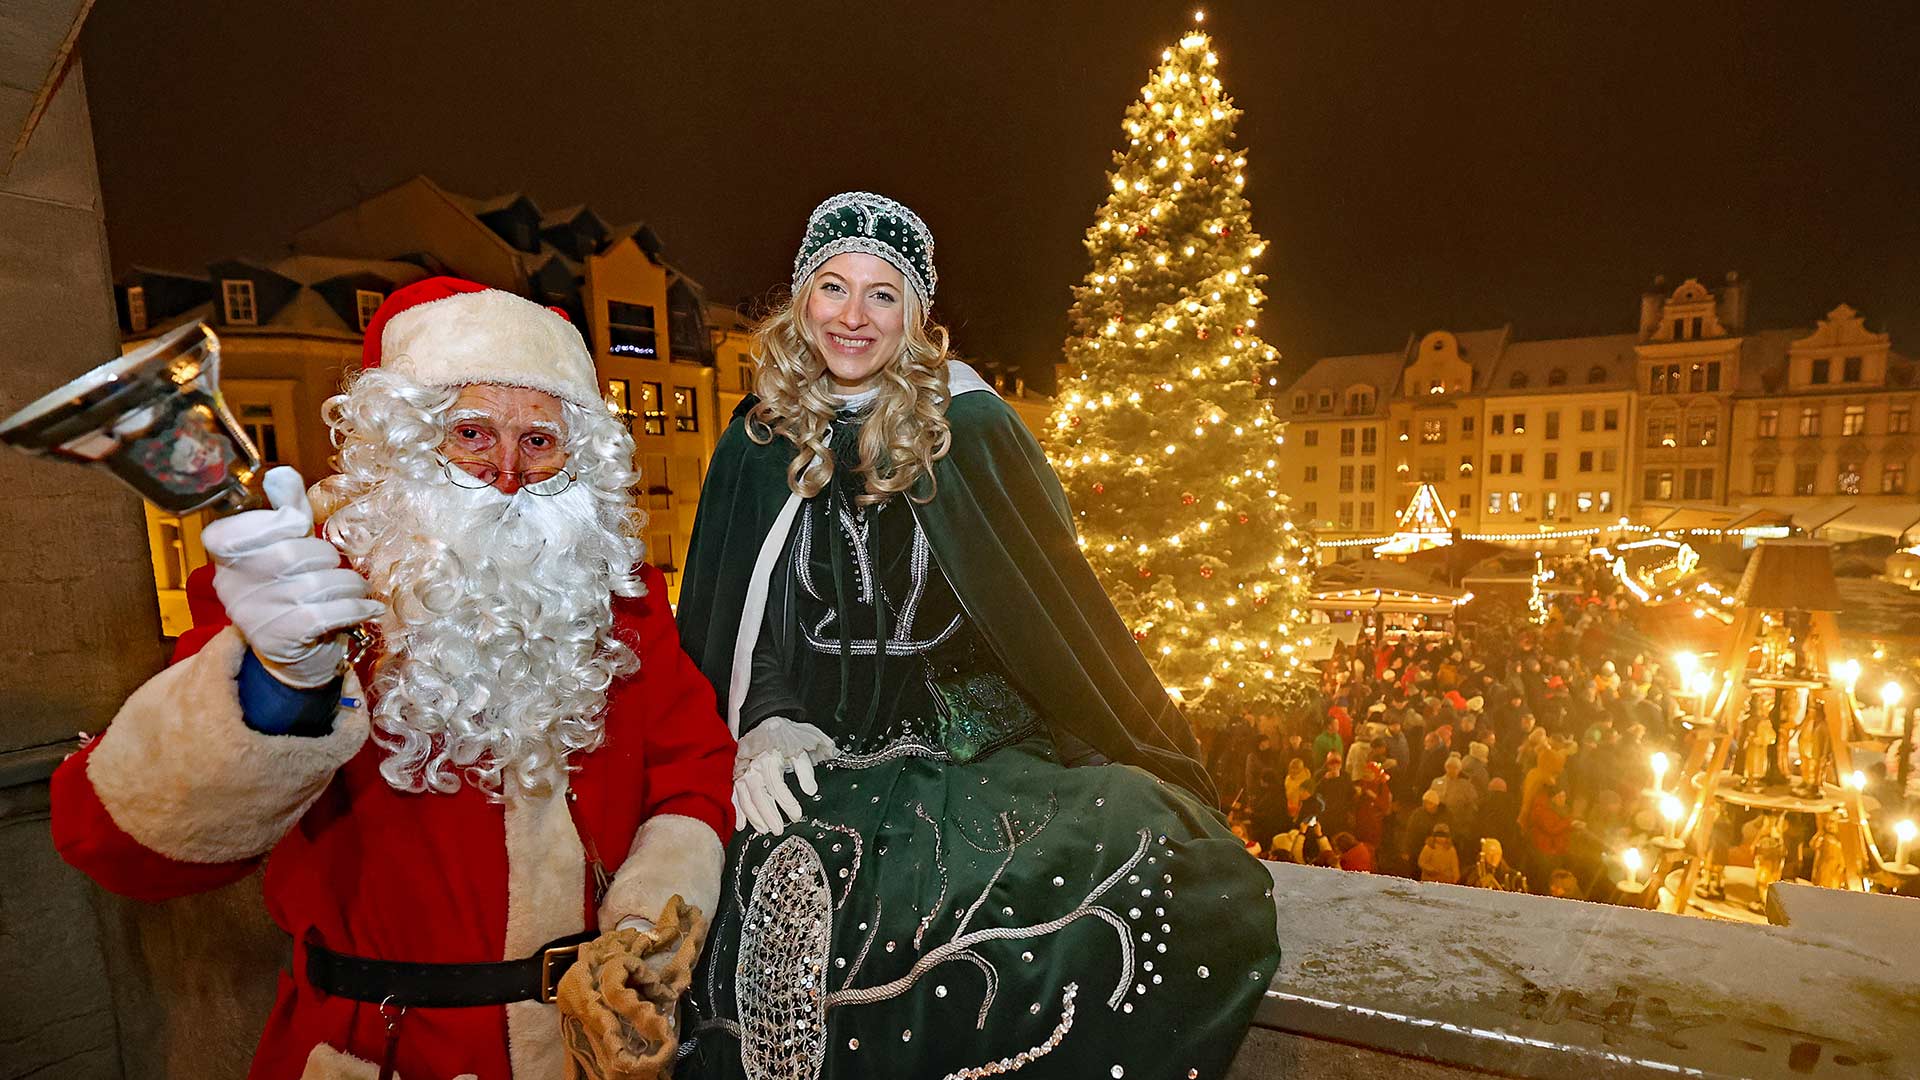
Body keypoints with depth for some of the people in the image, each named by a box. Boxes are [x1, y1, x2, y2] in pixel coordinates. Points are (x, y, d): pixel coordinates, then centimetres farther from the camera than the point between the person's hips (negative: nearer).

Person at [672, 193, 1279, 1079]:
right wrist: (763, 720, -9)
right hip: (821, 753, 2)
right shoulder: (761, 441, 7)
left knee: (1185, 876, -24)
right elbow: (721, 619, 10)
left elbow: (1057, 609, -1)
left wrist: (1156, 783, -2)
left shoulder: (968, 428, -2)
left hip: (977, 742, -1)